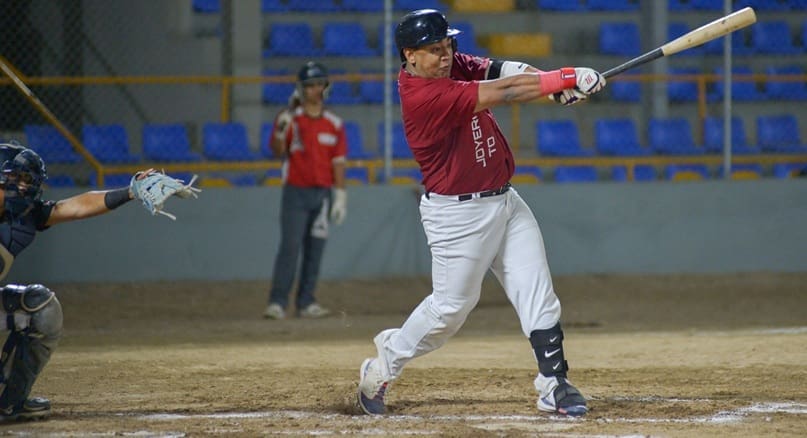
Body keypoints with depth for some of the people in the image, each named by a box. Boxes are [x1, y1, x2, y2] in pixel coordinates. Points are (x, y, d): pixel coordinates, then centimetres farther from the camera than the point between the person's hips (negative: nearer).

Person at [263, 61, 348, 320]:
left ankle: (306, 303, 7)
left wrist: (340, 195, 3)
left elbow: (338, 161, 8)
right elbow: (279, 153, -7)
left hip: (322, 193, 3)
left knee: (315, 250, 3)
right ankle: (277, 302, -13)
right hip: (296, 191, -3)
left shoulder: (334, 123, 7)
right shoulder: (289, 119, 0)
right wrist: (281, 131, -25)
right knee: (290, 246, -12)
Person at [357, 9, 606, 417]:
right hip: (458, 213, -8)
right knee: (451, 306, 3)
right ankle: (381, 369, 22)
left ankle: (554, 384, 2)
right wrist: (565, 79, -30)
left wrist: (551, 80, -29)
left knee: (538, 295, 1)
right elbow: (500, 93, -28)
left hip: (505, 202, 8)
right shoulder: (423, 95, -23)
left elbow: (500, 71, -9)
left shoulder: (451, 65, 3)